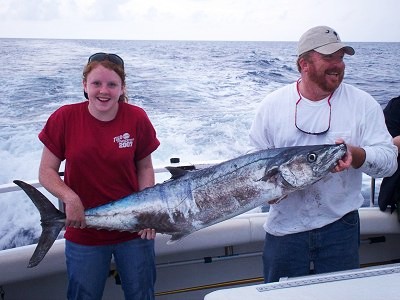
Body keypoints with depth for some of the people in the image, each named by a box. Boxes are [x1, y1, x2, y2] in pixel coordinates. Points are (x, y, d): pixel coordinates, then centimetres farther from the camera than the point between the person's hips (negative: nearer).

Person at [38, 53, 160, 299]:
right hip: (83, 232, 0)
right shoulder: (65, 118, -10)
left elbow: (145, 167, 1)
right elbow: (47, 172, -5)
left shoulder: (137, 118, -9)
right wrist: (70, 198, -23)